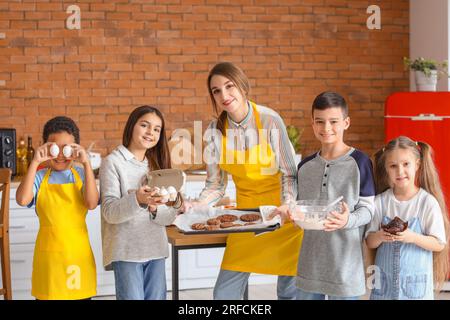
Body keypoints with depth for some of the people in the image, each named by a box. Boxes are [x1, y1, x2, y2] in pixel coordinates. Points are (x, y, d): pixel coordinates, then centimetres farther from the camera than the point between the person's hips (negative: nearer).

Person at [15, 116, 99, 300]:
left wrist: (86, 163, -19)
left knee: (80, 294, 9)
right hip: (49, 253, 0)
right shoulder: (39, 177, -2)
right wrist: (35, 163, -19)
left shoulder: (82, 175, 0)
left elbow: (91, 203, -16)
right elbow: (22, 200, -19)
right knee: (48, 294, 6)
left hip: (78, 252, 1)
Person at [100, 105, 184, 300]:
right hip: (126, 252, -5)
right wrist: (137, 200, -32)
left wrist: (156, 208, -16)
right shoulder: (113, 162, -4)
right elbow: (110, 213, -14)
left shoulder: (157, 165, 12)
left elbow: (169, 218, 5)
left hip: (156, 250, 5)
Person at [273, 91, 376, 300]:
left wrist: (347, 221, -25)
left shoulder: (359, 162, -7)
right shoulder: (305, 166, 9)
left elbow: (368, 208, -6)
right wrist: (290, 211, -4)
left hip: (345, 260, -5)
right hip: (311, 261, 5)